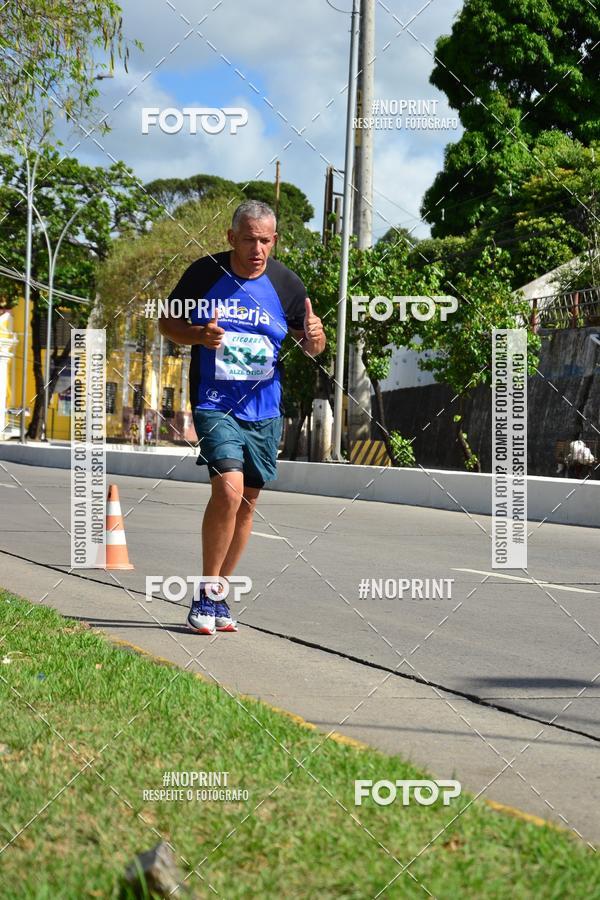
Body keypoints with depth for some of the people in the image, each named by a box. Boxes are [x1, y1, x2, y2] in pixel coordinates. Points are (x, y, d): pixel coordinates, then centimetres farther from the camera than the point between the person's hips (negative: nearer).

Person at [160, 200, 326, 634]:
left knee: (247, 502, 9)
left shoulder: (286, 283, 1)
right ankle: (206, 593, -7)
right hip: (215, 404, -3)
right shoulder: (204, 273, -4)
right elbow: (167, 321, 7)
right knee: (228, 488, -21)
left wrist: (315, 337, -14)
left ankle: (220, 591, 25)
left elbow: (310, 346, 10)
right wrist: (198, 335, -14)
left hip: (264, 410, 3)